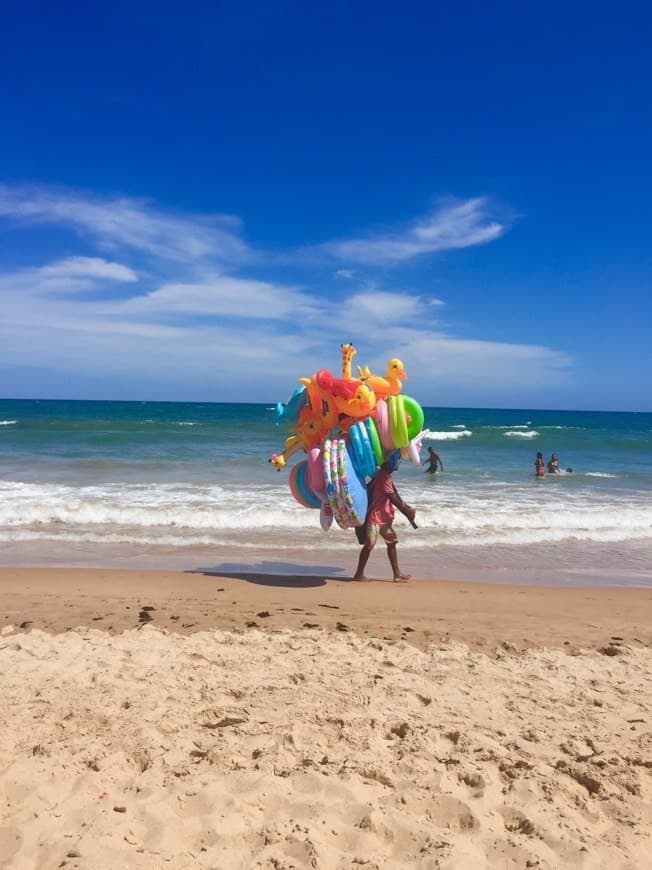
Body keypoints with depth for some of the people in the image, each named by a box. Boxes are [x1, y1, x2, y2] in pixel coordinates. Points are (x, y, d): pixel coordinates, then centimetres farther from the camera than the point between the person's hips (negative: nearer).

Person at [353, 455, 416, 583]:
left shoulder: (386, 476, 12)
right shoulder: (383, 477, -19)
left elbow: (395, 496, 13)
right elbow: (393, 499, -18)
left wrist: (407, 509, 4)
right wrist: (407, 512, -10)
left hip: (384, 517, 10)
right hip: (375, 516, -10)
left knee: (392, 541, 9)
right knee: (369, 544, -4)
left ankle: (397, 574, 12)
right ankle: (359, 574, 6)